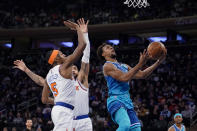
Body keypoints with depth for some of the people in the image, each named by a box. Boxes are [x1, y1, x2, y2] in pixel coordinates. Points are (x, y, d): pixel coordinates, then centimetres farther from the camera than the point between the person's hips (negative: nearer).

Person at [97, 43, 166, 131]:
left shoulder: (124, 66, 24)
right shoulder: (107, 66, -2)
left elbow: (142, 75, 20)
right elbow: (124, 78, -14)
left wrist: (158, 62, 12)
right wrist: (140, 64, -18)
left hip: (127, 101, 8)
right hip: (116, 100, -8)